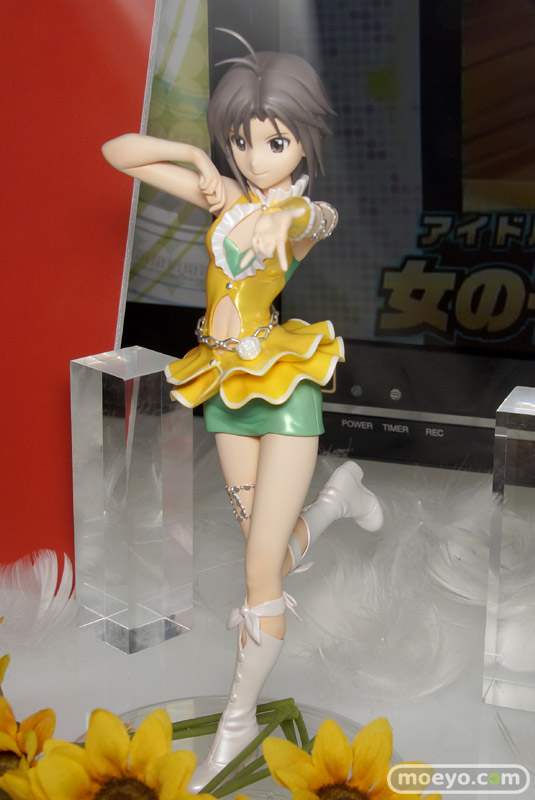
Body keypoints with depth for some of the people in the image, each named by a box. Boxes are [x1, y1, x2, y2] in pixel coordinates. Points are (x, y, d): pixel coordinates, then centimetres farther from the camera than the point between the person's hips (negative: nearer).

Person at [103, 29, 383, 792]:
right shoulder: (226, 193, 2)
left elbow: (325, 217, -39)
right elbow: (118, 152, 5)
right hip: (227, 390, 5)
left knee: (262, 574, -4)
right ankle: (339, 495, 46)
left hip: (286, 390, -5)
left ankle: (238, 717, 17)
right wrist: (196, 158, -9)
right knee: (273, 554, 15)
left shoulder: (300, 211, -12)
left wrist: (283, 216, -61)